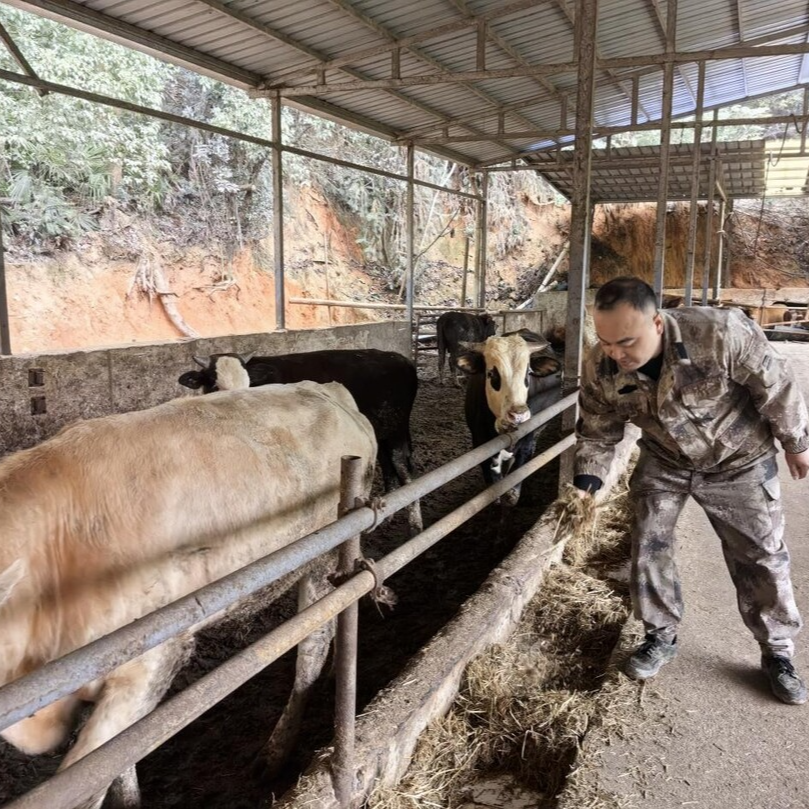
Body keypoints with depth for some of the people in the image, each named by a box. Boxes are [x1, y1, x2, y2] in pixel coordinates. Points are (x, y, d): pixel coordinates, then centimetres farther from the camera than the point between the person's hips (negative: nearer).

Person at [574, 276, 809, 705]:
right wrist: (586, 485, -19)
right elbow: (596, 433, -7)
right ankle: (661, 637, 23)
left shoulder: (721, 333, -36)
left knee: (760, 557, 7)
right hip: (664, 463, 3)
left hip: (738, 461, -2)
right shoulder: (599, 368, -24)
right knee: (647, 546, 1)